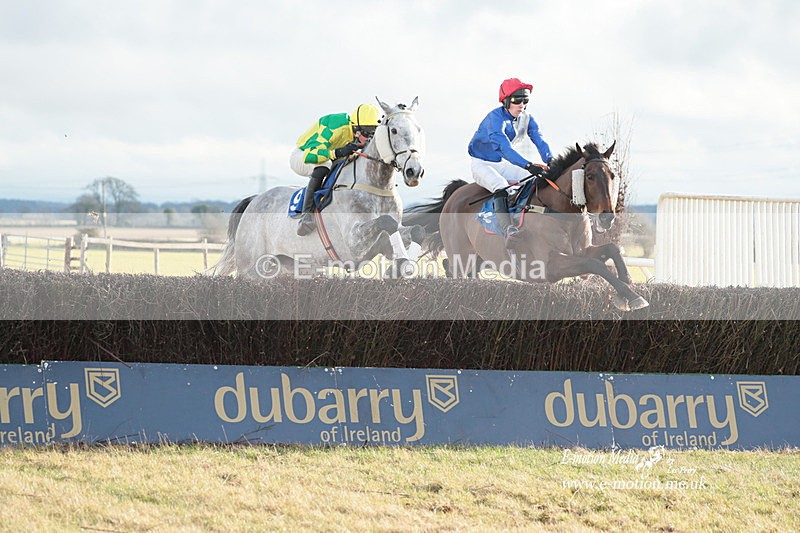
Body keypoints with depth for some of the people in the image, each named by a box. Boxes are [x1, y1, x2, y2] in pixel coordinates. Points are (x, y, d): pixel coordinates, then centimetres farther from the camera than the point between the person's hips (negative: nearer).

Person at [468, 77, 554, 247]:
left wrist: (550, 161, -33)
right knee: (500, 185, -37)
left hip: (502, 164, 8)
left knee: (536, 180, -12)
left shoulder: (526, 119, -1)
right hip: (481, 164, -8)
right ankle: (507, 230, -52)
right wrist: (528, 165, -51)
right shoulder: (495, 118, -25)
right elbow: (504, 147, -39)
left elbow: (539, 140, -12)